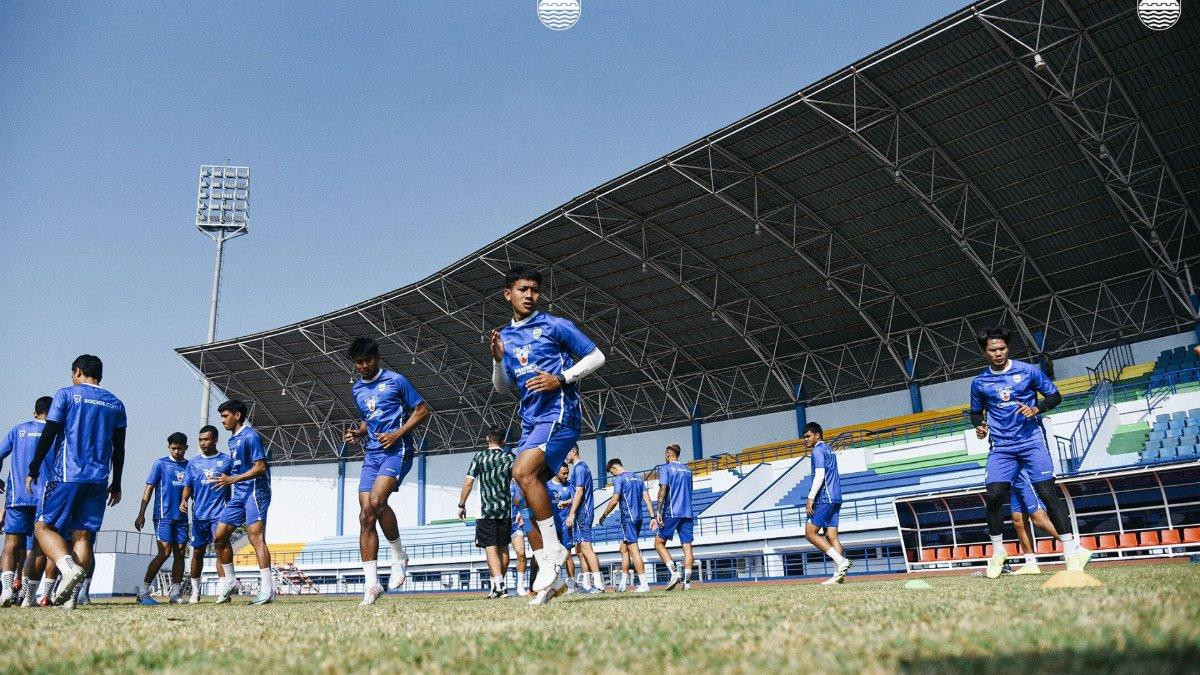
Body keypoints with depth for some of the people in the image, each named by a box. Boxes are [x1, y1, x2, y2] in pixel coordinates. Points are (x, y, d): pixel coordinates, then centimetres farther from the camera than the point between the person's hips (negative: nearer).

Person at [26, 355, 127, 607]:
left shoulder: (66, 394, 2)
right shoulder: (116, 404, 13)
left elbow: (48, 435, -3)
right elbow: (119, 449, 12)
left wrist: (33, 469, 6)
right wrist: (116, 485, 17)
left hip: (67, 475, -4)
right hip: (99, 479, 4)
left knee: (44, 526, 4)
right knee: (82, 536, 5)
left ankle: (69, 567, -21)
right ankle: (71, 594, -3)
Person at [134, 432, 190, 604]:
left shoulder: (190, 466, 12)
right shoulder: (160, 464, 2)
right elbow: (149, 488, -1)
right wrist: (141, 514, -7)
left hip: (182, 517, 4)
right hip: (164, 515, -4)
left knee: (179, 554, 3)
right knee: (165, 553, -11)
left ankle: (175, 594, 8)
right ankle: (143, 591, -2)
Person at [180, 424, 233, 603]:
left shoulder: (227, 461, 4)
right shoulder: (193, 463, 12)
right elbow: (188, 486, 9)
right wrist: (184, 500, -8)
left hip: (219, 514, -3)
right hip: (199, 514, 3)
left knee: (221, 549, -12)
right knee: (198, 552, 10)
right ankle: (195, 591, 21)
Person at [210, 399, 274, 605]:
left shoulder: (250, 436, -10)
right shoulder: (232, 440, 18)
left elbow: (260, 467, -17)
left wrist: (232, 479, -21)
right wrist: (226, 480, 14)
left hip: (255, 492, -10)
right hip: (238, 494, 10)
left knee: (256, 537, -16)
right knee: (219, 536, 9)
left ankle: (267, 589, -18)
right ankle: (229, 580, 23)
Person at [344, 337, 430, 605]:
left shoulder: (396, 380, -2)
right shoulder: (356, 389, 17)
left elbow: (422, 410, -1)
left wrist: (397, 434, -13)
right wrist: (358, 434, 9)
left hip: (396, 450, -6)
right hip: (371, 454, 6)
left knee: (376, 501, -27)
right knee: (366, 516, -4)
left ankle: (399, 556, -4)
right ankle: (372, 584, 1)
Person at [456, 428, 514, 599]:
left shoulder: (479, 457, 2)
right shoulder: (510, 457, 5)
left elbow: (468, 482, -2)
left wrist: (461, 505, 7)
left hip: (486, 510, -2)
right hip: (506, 510, 3)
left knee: (491, 548, -7)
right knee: (503, 548, 14)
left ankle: (498, 585, -22)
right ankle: (499, 584, 20)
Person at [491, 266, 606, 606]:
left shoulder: (554, 325, 0)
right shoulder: (505, 336, 16)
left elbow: (597, 357, 0)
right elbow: (501, 387, 22)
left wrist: (561, 379, -13)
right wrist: (498, 359, 2)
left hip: (559, 412, -7)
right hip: (530, 420, 7)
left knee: (523, 472, -26)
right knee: (530, 496, 0)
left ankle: (553, 550, -15)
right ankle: (551, 577, 6)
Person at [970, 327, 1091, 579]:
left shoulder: (1027, 371, 0)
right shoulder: (979, 382, 7)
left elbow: (1055, 396, 5)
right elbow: (976, 412, 20)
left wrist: (1036, 409, -14)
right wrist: (980, 426, -2)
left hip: (1032, 440, -2)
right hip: (1001, 447, 2)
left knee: (1047, 492, -11)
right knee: (993, 495, -11)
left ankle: (1071, 549, -3)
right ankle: (997, 551, 6)